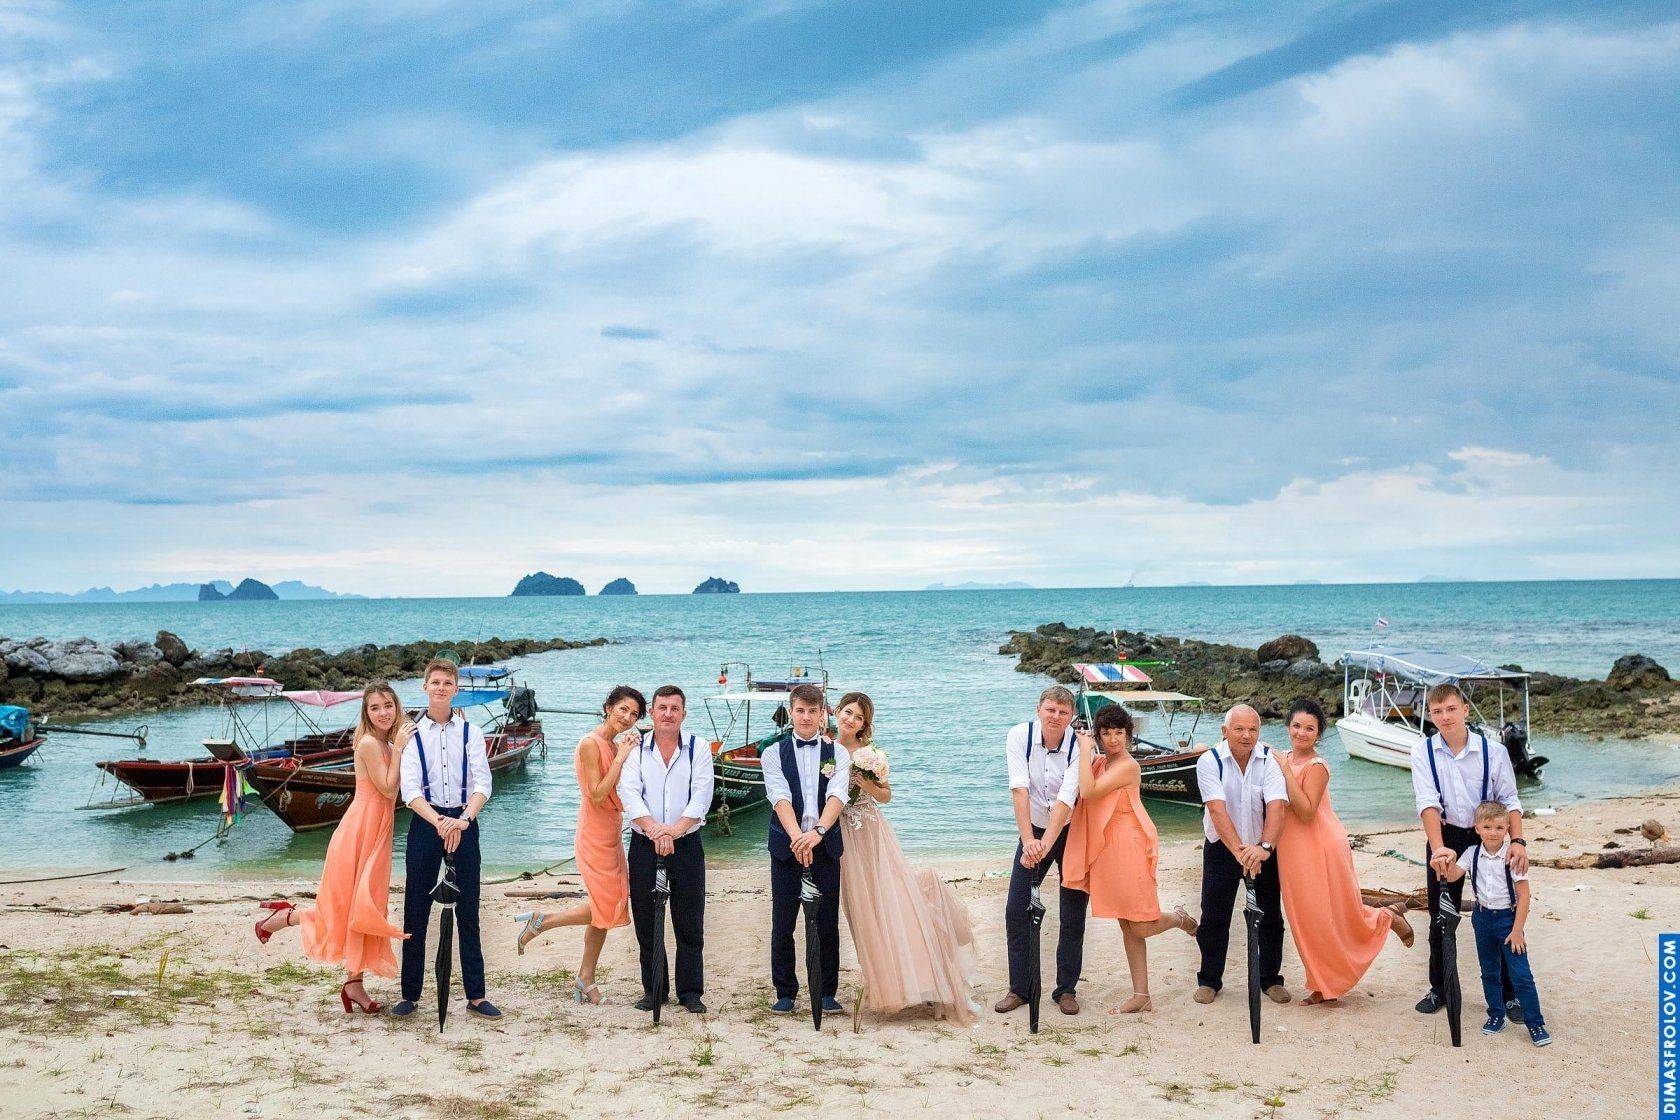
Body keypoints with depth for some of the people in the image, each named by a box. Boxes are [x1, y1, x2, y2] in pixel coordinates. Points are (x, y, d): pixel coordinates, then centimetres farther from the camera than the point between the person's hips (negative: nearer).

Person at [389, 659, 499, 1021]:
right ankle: (410, 994, 14)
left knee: (468, 912, 5)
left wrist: (463, 819, -22)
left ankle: (476, 996, 10)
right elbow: (410, 790, -8)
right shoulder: (411, 735, 2)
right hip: (425, 823, -1)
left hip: (464, 822, 1)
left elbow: (482, 784, -4)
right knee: (416, 911, 3)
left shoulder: (470, 733, 5)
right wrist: (440, 822, -23)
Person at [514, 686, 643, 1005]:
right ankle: (541, 921, 11)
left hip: (611, 836, 8)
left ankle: (585, 979, 20)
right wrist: (621, 757, -22)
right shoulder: (591, 744, -17)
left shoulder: (616, 746, 9)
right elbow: (597, 796, -22)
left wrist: (632, 754, -2)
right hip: (595, 837, -8)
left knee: (605, 911, 11)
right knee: (606, 909, -5)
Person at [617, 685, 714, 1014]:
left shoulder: (699, 748, 3)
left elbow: (701, 795, -8)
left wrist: (676, 829, -23)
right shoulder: (635, 749, 4)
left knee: (689, 924, 2)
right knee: (647, 922, 6)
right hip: (644, 845, 1)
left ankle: (691, 992, 11)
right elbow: (629, 793, -8)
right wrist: (653, 829, -24)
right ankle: (653, 990, 18)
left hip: (687, 844, -1)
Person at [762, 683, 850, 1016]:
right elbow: (780, 797, -10)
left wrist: (818, 831, -27)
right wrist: (797, 836, -27)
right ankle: (785, 992, 16)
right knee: (782, 924, 4)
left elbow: (837, 795, -9)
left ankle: (826, 992, 16)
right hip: (786, 845, -1)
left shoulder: (838, 753, 6)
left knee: (827, 923, 5)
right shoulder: (774, 752, 4)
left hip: (825, 844, 1)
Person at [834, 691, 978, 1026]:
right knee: (863, 910, 3)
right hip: (842, 836, 0)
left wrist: (870, 786, -13)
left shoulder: (870, 753, 0)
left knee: (891, 901, -2)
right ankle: (883, 983, 14)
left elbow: (886, 796, 5)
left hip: (873, 835, 0)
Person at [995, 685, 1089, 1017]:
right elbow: (1019, 790, -24)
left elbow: (1066, 800, -29)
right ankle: (1019, 988, 11)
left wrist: (1044, 845, -40)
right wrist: (1028, 840, -35)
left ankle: (1066, 989, 15)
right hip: (1033, 830, 2)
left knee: (1073, 915, 1)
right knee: (1016, 910, -1)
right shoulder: (1019, 736, -15)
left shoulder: (1080, 746, -20)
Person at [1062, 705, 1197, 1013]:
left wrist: (1086, 750, -19)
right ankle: (1141, 994, 17)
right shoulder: (1101, 762, 10)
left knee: (1140, 928, -4)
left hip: (1128, 849, -8)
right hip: (1106, 850, 8)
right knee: (1127, 926, 11)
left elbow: (1088, 791, -26)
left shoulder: (1127, 766, -17)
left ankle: (1179, 919, 28)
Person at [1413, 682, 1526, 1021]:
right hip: (1445, 838, 1)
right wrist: (1438, 848, -30)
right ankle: (1439, 989, 24)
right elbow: (1428, 803, -18)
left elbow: (1509, 800, -6)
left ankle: (1510, 993, 13)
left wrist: (1518, 841, -21)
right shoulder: (1423, 753, -9)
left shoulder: (1493, 751, -9)